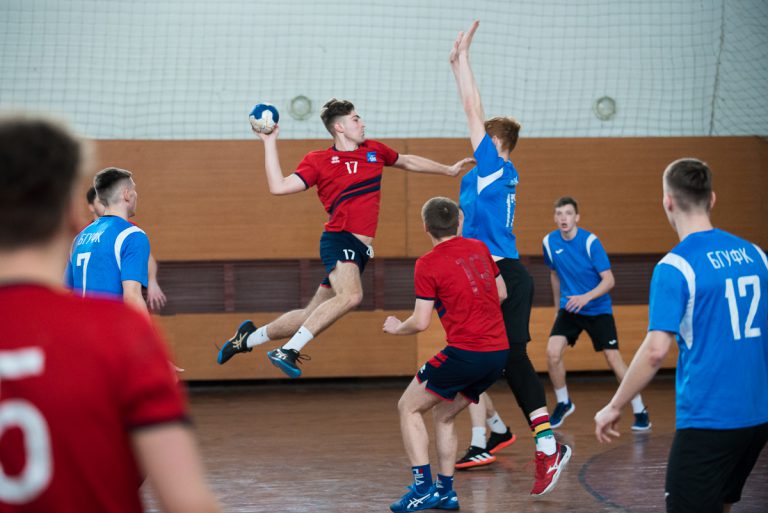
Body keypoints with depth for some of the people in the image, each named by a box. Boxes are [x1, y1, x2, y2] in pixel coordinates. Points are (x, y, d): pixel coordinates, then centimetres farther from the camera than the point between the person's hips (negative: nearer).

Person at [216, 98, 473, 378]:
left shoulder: (374, 150, 16)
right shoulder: (318, 160, 0)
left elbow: (408, 161, 34)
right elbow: (279, 186, -7)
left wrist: (448, 170, 38)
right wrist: (270, 142, -10)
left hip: (360, 250, 7)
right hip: (339, 240, -7)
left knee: (312, 317, 8)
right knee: (350, 295, -34)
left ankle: (249, 337, 26)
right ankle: (288, 351, -30)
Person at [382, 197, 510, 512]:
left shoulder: (428, 264, -8)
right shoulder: (479, 248, 11)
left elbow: (421, 323, -8)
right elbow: (502, 293, 23)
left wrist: (397, 328, 12)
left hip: (465, 352, -7)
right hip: (499, 351, 7)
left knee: (408, 407, 8)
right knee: (444, 415, 22)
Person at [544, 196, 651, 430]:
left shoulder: (590, 242, -18)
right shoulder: (549, 242, -5)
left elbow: (609, 280, -19)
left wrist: (586, 297, -34)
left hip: (598, 309, -3)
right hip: (569, 308, 3)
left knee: (613, 358, -9)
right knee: (552, 352, -14)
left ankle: (640, 411, 5)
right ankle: (563, 403, 9)